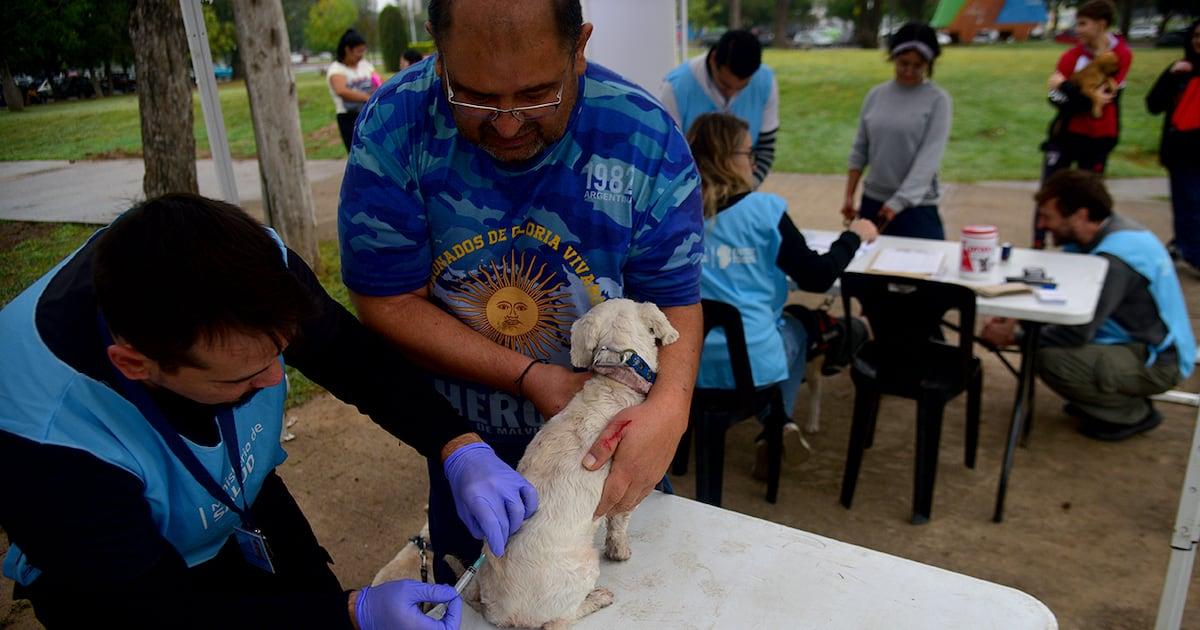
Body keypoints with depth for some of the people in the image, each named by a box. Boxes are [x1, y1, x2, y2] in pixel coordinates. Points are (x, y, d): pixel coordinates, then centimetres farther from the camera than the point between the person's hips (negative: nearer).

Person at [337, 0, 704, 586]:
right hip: (463, 442, 0)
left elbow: (675, 299, -15)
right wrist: (527, 377, -26)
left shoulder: (647, 138, -21)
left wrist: (671, 404, -36)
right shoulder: (393, 126, -21)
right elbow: (389, 301, -18)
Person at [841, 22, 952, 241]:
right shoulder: (875, 95, 5)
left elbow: (929, 159, -14)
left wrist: (899, 202, -22)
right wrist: (849, 197, 5)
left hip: (917, 207, -3)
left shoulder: (938, 100, -6)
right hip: (872, 203, 3)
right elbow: (859, 151, 9)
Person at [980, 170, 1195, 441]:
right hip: (1135, 340, 9)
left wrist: (1014, 338, -16)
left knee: (1050, 359, -28)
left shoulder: (1114, 258, -28)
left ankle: (1133, 413, -3)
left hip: (1158, 360, -9)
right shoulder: (1104, 232, 0)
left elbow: (1078, 333, -27)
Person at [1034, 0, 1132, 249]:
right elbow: (1056, 98, -11)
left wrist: (1065, 86, -18)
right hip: (1066, 134, 1)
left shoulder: (1122, 55, -6)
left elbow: (1104, 95, -16)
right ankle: (1038, 248, 7)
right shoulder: (1071, 56, -3)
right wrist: (1088, 99, -26)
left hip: (1099, 138, -1)